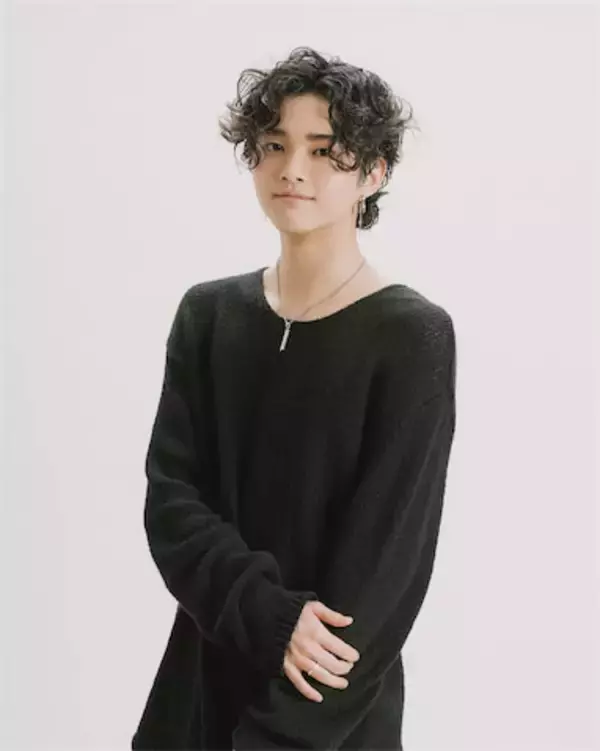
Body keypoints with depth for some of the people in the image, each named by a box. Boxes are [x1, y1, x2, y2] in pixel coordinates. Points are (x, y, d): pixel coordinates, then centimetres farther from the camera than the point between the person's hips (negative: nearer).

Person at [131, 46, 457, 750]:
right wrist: (269, 616, -21)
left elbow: (384, 560, -16)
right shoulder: (208, 314, 0)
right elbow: (170, 498, -6)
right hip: (202, 676, 4)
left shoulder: (413, 335, -13)